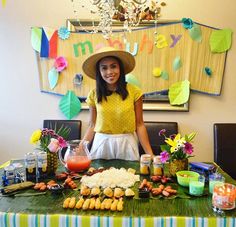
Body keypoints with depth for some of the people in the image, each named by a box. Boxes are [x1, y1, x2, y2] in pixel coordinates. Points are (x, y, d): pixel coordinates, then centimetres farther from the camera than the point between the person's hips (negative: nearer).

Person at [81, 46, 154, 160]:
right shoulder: (94, 94, -2)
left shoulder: (134, 92, -7)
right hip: (101, 144, 1)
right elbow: (92, 126, 4)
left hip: (126, 144, -1)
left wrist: (150, 154, -7)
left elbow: (139, 125, -3)